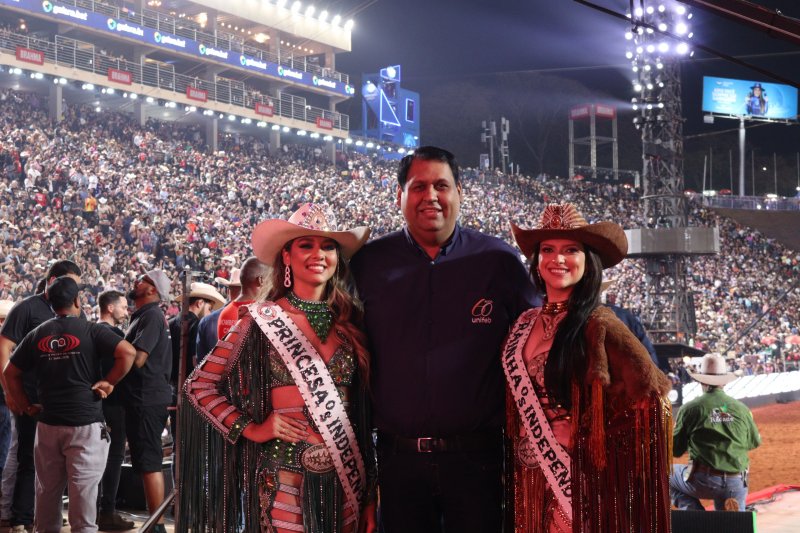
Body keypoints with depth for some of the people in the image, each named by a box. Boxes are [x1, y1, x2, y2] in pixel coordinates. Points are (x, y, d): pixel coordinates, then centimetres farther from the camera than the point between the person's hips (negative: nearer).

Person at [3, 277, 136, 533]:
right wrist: (109, 382, -7)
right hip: (85, 425, -4)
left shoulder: (37, 335, 8)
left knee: (47, 489, 13)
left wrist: (26, 406, 14)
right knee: (83, 488, -3)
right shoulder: (90, 330, -5)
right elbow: (128, 352, -17)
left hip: (48, 423, 4)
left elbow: (10, 373, 11)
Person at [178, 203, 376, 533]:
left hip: (346, 480, 4)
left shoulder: (351, 321, 7)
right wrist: (251, 429, -7)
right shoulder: (263, 320, -3)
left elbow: (363, 409, 13)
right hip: (285, 480, -4)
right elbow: (199, 386, 1)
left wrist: (369, 494, 10)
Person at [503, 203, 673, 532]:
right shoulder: (526, 323, 7)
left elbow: (649, 392, -11)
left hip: (577, 480, -6)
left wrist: (599, 442, -5)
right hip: (529, 480, 6)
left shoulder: (597, 325, -12)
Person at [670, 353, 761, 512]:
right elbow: (754, 443, 20)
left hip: (703, 481, -3)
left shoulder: (690, 408, -4)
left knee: (668, 474, 23)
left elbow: (675, 450, 3)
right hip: (737, 484, 3)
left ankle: (694, 511, 3)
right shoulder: (742, 409, 4)